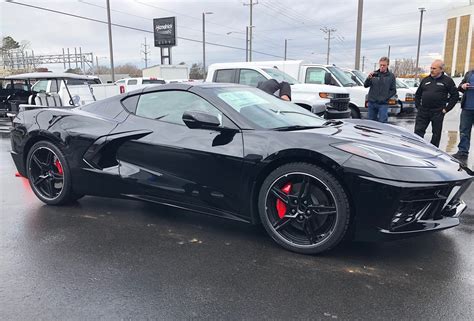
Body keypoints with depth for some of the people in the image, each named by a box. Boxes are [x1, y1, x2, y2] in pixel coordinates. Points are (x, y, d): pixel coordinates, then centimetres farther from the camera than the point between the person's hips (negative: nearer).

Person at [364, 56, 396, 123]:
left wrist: (385, 98, -8)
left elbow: (393, 90, 4)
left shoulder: (391, 76, 3)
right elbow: (365, 85, 2)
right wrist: (368, 78, -17)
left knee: (382, 122, -6)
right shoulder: (374, 74, 6)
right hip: (372, 103, 2)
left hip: (383, 104, -2)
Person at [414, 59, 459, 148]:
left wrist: (446, 109, -6)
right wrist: (418, 106, 8)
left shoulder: (447, 81, 1)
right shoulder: (425, 80, 11)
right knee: (418, 131, -1)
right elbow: (418, 94, 19)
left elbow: (455, 95, 0)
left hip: (438, 113, -3)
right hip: (423, 112, 3)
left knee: (436, 134, 5)